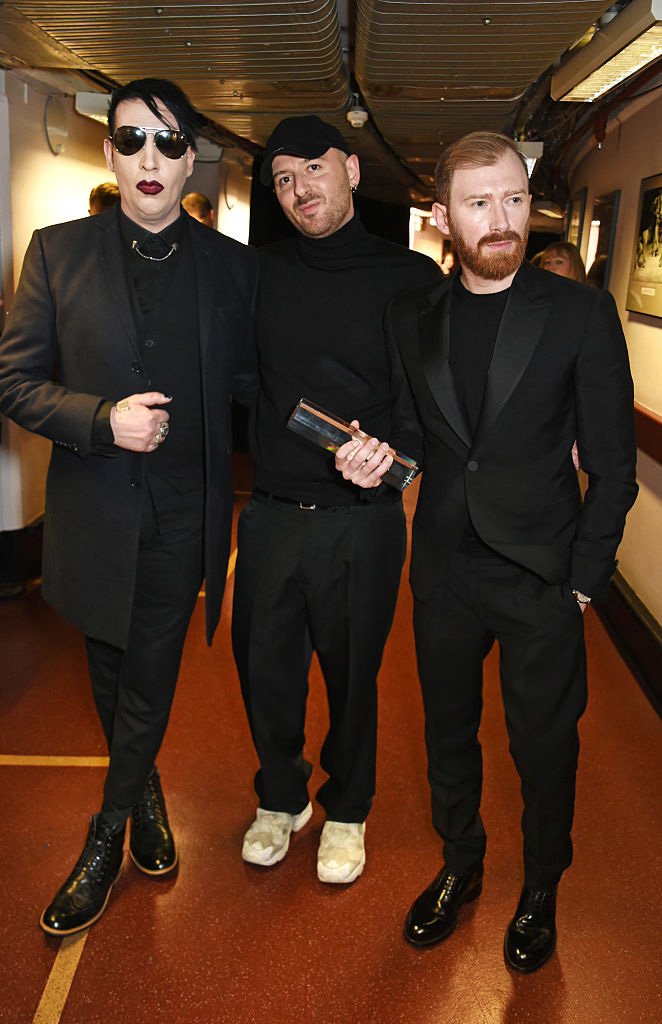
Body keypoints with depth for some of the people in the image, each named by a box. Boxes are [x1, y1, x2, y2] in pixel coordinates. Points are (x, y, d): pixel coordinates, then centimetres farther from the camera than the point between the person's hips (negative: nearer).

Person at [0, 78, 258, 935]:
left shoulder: (232, 266, 2)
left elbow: (246, 379, 10)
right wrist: (101, 419, -17)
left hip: (185, 516, 0)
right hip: (96, 510, 1)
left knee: (148, 681, 7)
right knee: (110, 676, 17)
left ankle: (106, 837, 30)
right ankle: (145, 798, 44)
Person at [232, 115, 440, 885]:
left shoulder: (412, 279, -5)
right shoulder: (261, 273, 3)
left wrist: (393, 452, -25)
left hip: (361, 520, -2)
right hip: (271, 513, 3)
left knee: (352, 673, 13)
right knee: (264, 666, 14)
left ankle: (347, 810, 38)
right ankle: (281, 798, 41)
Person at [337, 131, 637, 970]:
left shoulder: (581, 313, -8)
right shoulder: (410, 317, 1)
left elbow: (612, 464, -6)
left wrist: (584, 579, -8)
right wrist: (371, 456, -8)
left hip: (542, 580, -3)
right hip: (444, 571, 3)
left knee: (543, 748, 13)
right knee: (448, 734, 19)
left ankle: (541, 890, 39)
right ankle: (459, 867, 44)